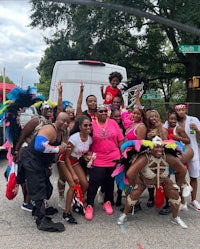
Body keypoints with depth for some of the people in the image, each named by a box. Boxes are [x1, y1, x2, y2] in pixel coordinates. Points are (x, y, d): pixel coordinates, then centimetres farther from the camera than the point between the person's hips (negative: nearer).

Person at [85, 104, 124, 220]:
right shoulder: (92, 124, -6)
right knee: (94, 182, -3)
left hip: (113, 158, 3)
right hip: (98, 160, -2)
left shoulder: (113, 123, 0)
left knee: (110, 182, 15)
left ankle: (108, 202, 33)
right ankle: (89, 206, 12)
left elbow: (120, 140, 5)